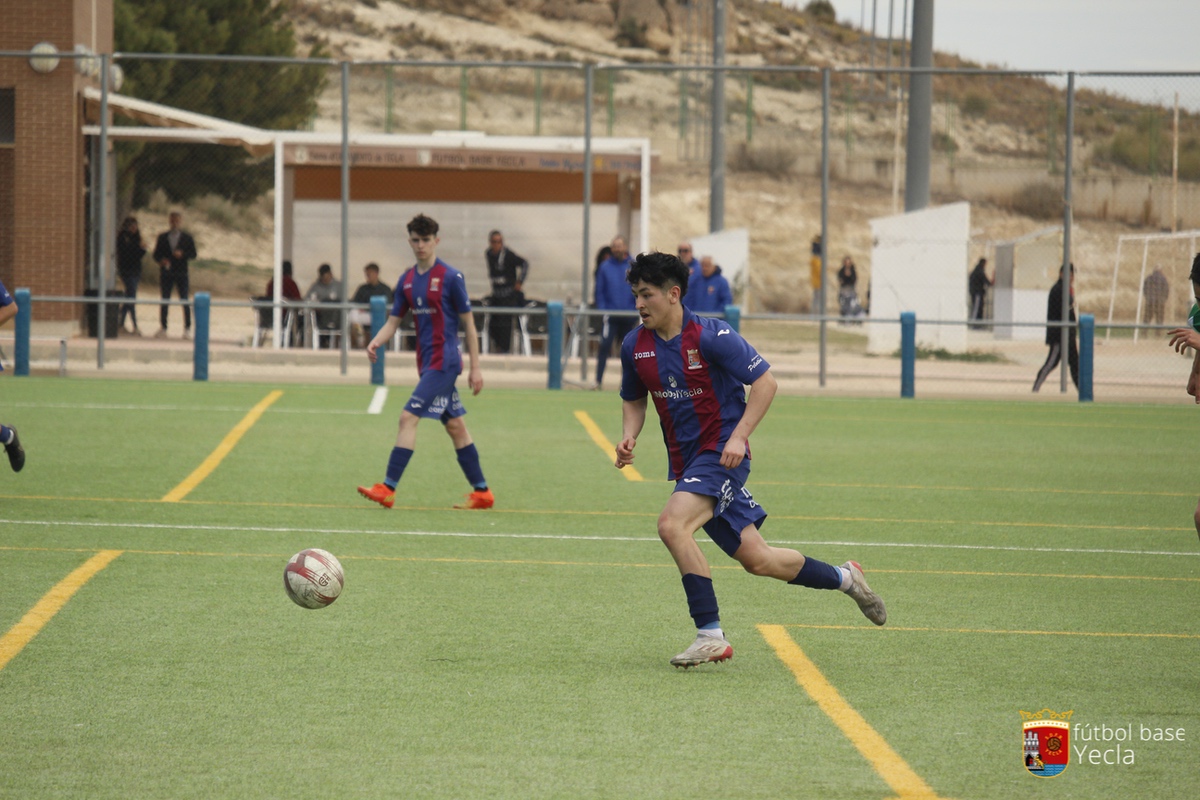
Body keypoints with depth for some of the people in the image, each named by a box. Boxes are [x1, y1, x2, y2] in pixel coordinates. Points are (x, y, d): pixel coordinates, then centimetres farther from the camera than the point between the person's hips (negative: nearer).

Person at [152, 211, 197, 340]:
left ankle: (187, 329, 4)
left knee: (184, 300, -3)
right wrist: (162, 260, -12)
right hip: (166, 273, 1)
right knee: (164, 301, 0)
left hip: (181, 272, -1)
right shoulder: (162, 237, 10)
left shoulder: (187, 237, 6)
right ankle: (163, 328, 6)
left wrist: (182, 254, -17)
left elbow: (193, 254, 1)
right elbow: (156, 254, 9)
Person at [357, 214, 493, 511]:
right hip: (426, 361, 7)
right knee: (455, 426, 11)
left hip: (444, 361, -7)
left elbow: (468, 324, -5)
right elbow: (393, 321, 12)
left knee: (408, 418, -15)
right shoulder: (407, 280, 10)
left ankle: (388, 488, -17)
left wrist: (475, 368, -6)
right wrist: (376, 342, -10)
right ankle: (482, 492, 18)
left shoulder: (451, 277, -8)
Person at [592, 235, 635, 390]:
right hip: (610, 316, -1)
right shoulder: (605, 266, 2)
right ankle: (598, 380, -10)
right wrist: (602, 309, -7)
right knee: (604, 346, -11)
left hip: (629, 315, 1)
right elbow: (599, 291, 3)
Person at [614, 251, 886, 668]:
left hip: (721, 455, -6)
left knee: (672, 525, -28)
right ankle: (844, 578, 30)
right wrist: (629, 435, -2)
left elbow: (765, 382, -10)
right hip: (685, 462, 6)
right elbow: (634, 399, 19)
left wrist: (738, 436, -19)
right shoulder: (635, 345, 3)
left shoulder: (711, 335, -14)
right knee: (756, 559, 7)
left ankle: (711, 636, -23)